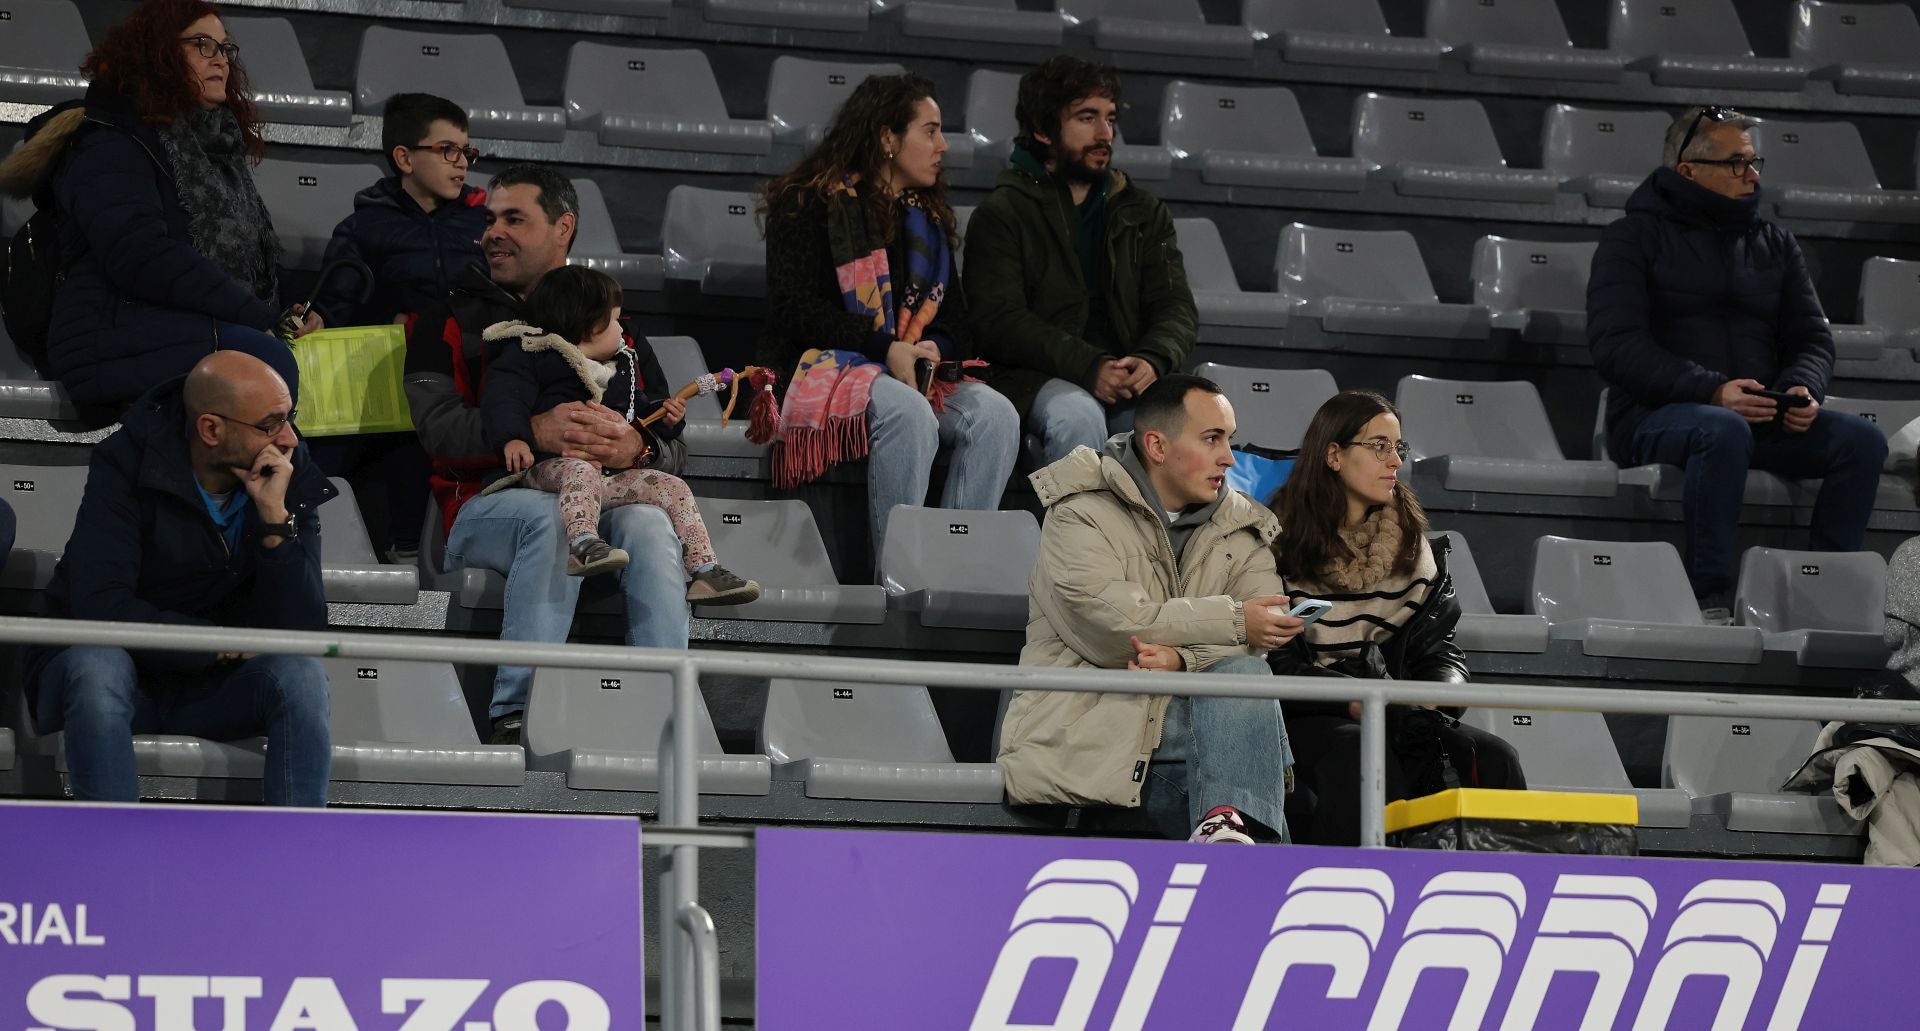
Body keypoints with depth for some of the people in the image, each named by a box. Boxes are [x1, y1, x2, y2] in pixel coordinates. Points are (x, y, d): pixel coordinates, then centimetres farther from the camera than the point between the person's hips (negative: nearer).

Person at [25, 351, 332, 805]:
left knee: (301, 674, -26)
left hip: (209, 689, 3)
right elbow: (100, 607, -26)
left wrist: (275, 517, -26)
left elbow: (302, 631, -15)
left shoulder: (293, 477, -7)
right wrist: (223, 645, -22)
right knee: (96, 665, -37)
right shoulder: (126, 464, -16)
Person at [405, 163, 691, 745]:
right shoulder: (452, 321, 14)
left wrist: (634, 445, -16)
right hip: (485, 504, -2)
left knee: (647, 521, -32)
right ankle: (517, 712, -41)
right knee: (551, 516, -37)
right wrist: (534, 431, -23)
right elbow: (439, 426, -4)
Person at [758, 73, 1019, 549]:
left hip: (918, 373, 6)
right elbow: (795, 310, -10)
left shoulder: (927, 216, 20)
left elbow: (953, 314, 18)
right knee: (908, 413, -37)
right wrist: (887, 348, -19)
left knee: (995, 413, -23)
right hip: (823, 371, -6)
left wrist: (937, 351, -8)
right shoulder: (812, 203, -1)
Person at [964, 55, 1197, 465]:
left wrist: (1153, 360, -14)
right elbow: (1001, 320, -7)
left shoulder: (1144, 212, 20)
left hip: (1133, 382, 3)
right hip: (1037, 379, -3)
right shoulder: (1001, 215, 6)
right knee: (1078, 414, -36)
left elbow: (1176, 308, 11)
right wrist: (1090, 368, -21)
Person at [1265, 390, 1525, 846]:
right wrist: (1359, 705, -21)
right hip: (1303, 719, -5)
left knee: (1494, 758, -20)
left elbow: (1437, 647, 12)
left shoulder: (1411, 545, 16)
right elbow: (1275, 664, -8)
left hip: (1394, 715, 5)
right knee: (1361, 754, -37)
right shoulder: (1283, 543, -1)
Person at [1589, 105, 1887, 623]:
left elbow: (1813, 338, 17)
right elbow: (1615, 346, -9)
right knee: (1723, 430, -39)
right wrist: (1712, 391, -21)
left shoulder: (1774, 244, 20)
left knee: (1861, 439, -20)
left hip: (1763, 417, 5)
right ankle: (1710, 596, -33)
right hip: (1656, 416, -5)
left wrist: (1803, 389, -9)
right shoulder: (1634, 238, 3)